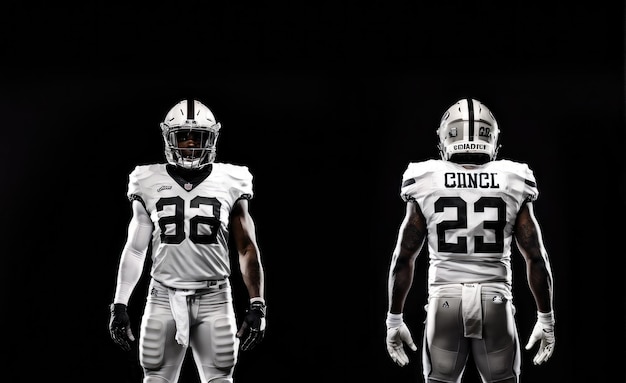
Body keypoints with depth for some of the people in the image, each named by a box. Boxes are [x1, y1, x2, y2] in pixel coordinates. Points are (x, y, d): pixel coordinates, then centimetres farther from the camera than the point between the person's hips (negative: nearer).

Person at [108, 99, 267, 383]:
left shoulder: (229, 184, 3)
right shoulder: (150, 185, 5)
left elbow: (247, 248, 4)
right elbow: (134, 250, 9)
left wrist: (257, 306, -4)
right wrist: (119, 306, 3)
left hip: (214, 299, 0)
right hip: (165, 298, 0)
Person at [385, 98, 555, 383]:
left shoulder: (426, 184, 1)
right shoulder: (512, 184, 2)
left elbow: (402, 258, 2)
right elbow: (536, 258, 3)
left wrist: (394, 319, 10)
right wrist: (546, 319, 12)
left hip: (444, 302, 0)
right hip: (496, 304, 0)